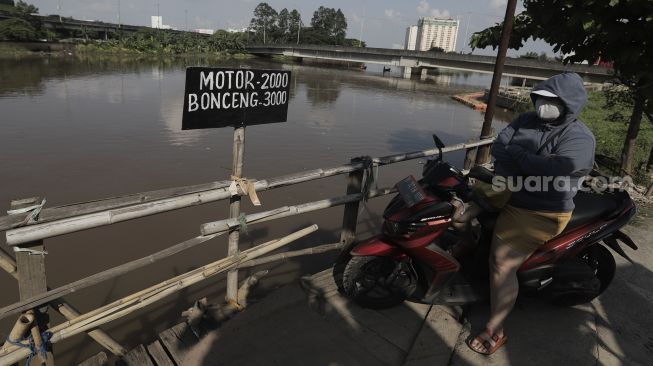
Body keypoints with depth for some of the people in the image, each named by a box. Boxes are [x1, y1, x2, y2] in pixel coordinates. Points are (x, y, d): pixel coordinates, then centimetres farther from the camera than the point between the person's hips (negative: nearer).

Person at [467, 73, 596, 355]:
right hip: (507, 196, 8)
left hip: (539, 213, -8)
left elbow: (554, 170, -30)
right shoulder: (526, 120, 7)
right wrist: (533, 163, -21)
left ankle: (495, 332, 3)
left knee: (502, 265, -12)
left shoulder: (580, 138, -13)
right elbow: (498, 147, -6)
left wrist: (517, 153, -19)